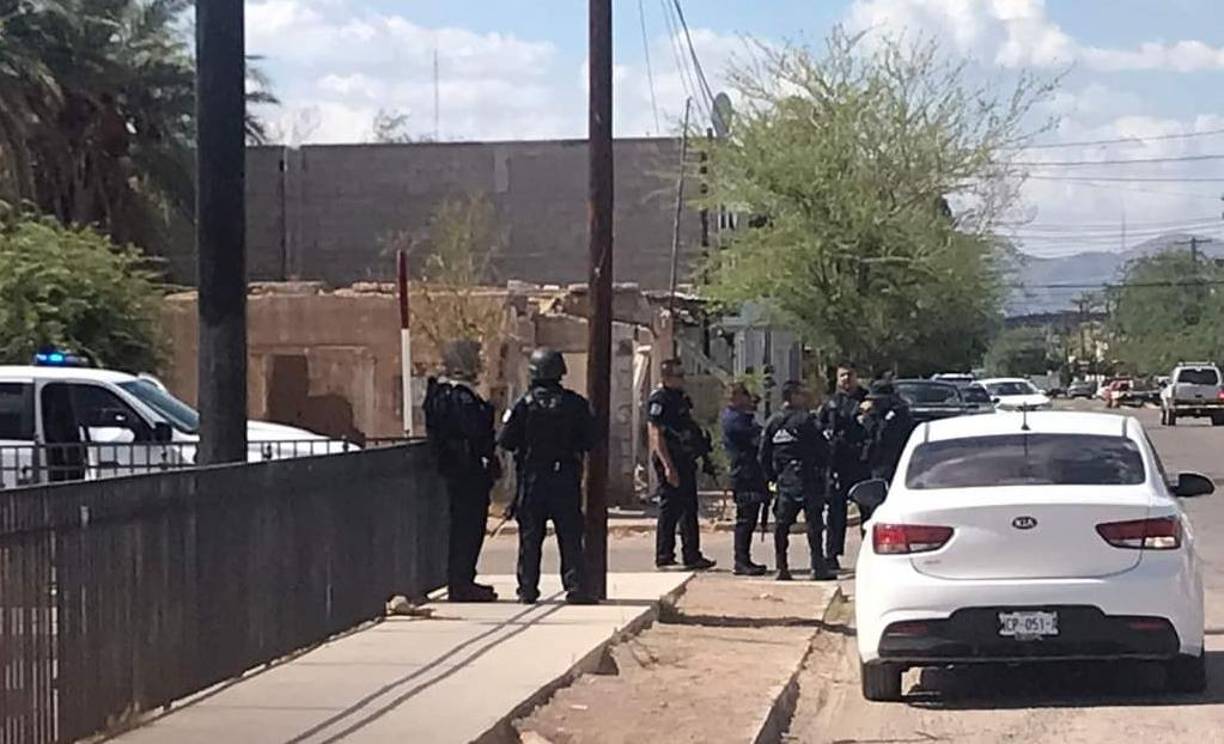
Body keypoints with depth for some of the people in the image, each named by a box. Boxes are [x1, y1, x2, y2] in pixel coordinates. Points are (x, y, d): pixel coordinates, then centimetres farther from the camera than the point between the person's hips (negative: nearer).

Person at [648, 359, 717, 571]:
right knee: (669, 509, -4)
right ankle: (664, 556, 2)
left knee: (689, 507, 10)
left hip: (684, 460, 9)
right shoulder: (659, 400, -13)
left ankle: (692, 555, 14)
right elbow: (656, 436, -18)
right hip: (670, 460, -9)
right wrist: (668, 466, -23)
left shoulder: (681, 397, 16)